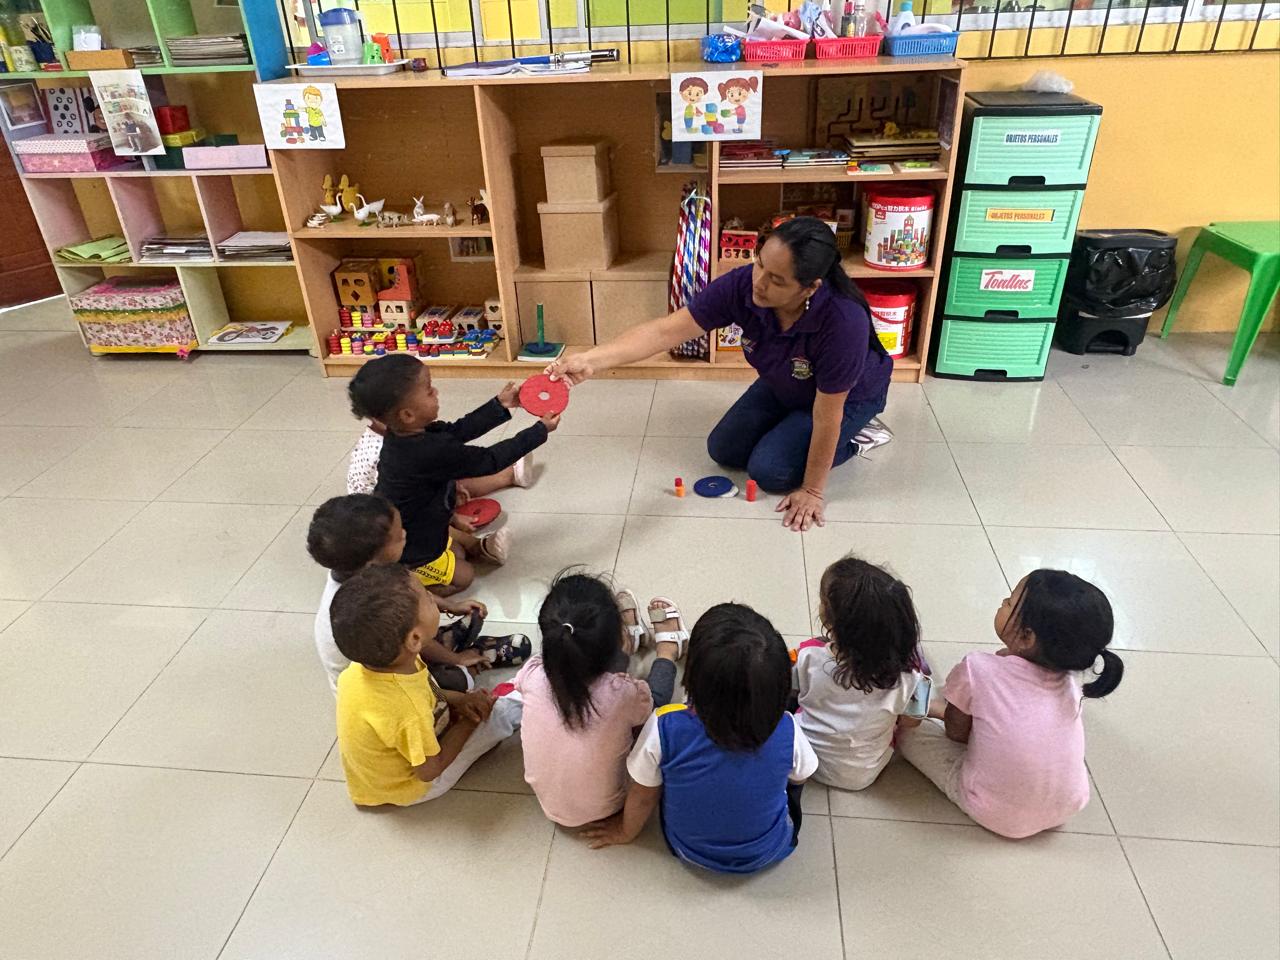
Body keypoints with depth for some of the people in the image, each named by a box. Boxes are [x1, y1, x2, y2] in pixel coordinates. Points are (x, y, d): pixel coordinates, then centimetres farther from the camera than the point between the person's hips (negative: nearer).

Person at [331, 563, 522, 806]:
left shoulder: (372, 659, -22)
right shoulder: (408, 713, -42)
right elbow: (430, 770, -23)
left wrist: (458, 699, -9)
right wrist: (470, 721, -12)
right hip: (409, 785, -6)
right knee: (508, 709, -7)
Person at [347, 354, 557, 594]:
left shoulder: (406, 433, -13)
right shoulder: (431, 452, -38)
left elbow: (456, 431, -1)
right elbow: (490, 460, -28)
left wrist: (500, 405, 2)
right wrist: (541, 431, -19)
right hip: (410, 554, -9)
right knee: (462, 576, 11)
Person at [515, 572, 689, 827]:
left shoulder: (532, 676, -29)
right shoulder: (622, 693, -37)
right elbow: (651, 701, -11)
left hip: (549, 804, 2)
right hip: (602, 810, -2)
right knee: (653, 696, 13)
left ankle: (630, 640, 40)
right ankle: (668, 647, 40)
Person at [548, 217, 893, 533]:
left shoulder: (843, 322, -43)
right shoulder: (742, 285, -32)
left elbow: (827, 413, -33)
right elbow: (666, 330, -34)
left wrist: (812, 490, -23)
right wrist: (590, 360, -46)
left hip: (848, 396, -5)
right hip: (783, 386, 5)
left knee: (769, 470, -16)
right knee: (723, 450, 3)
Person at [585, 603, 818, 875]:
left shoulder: (665, 729, -35)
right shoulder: (786, 730, -33)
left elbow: (643, 796, -15)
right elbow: (799, 777, -8)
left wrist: (625, 831, 7)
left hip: (689, 851, 0)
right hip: (769, 853, 0)